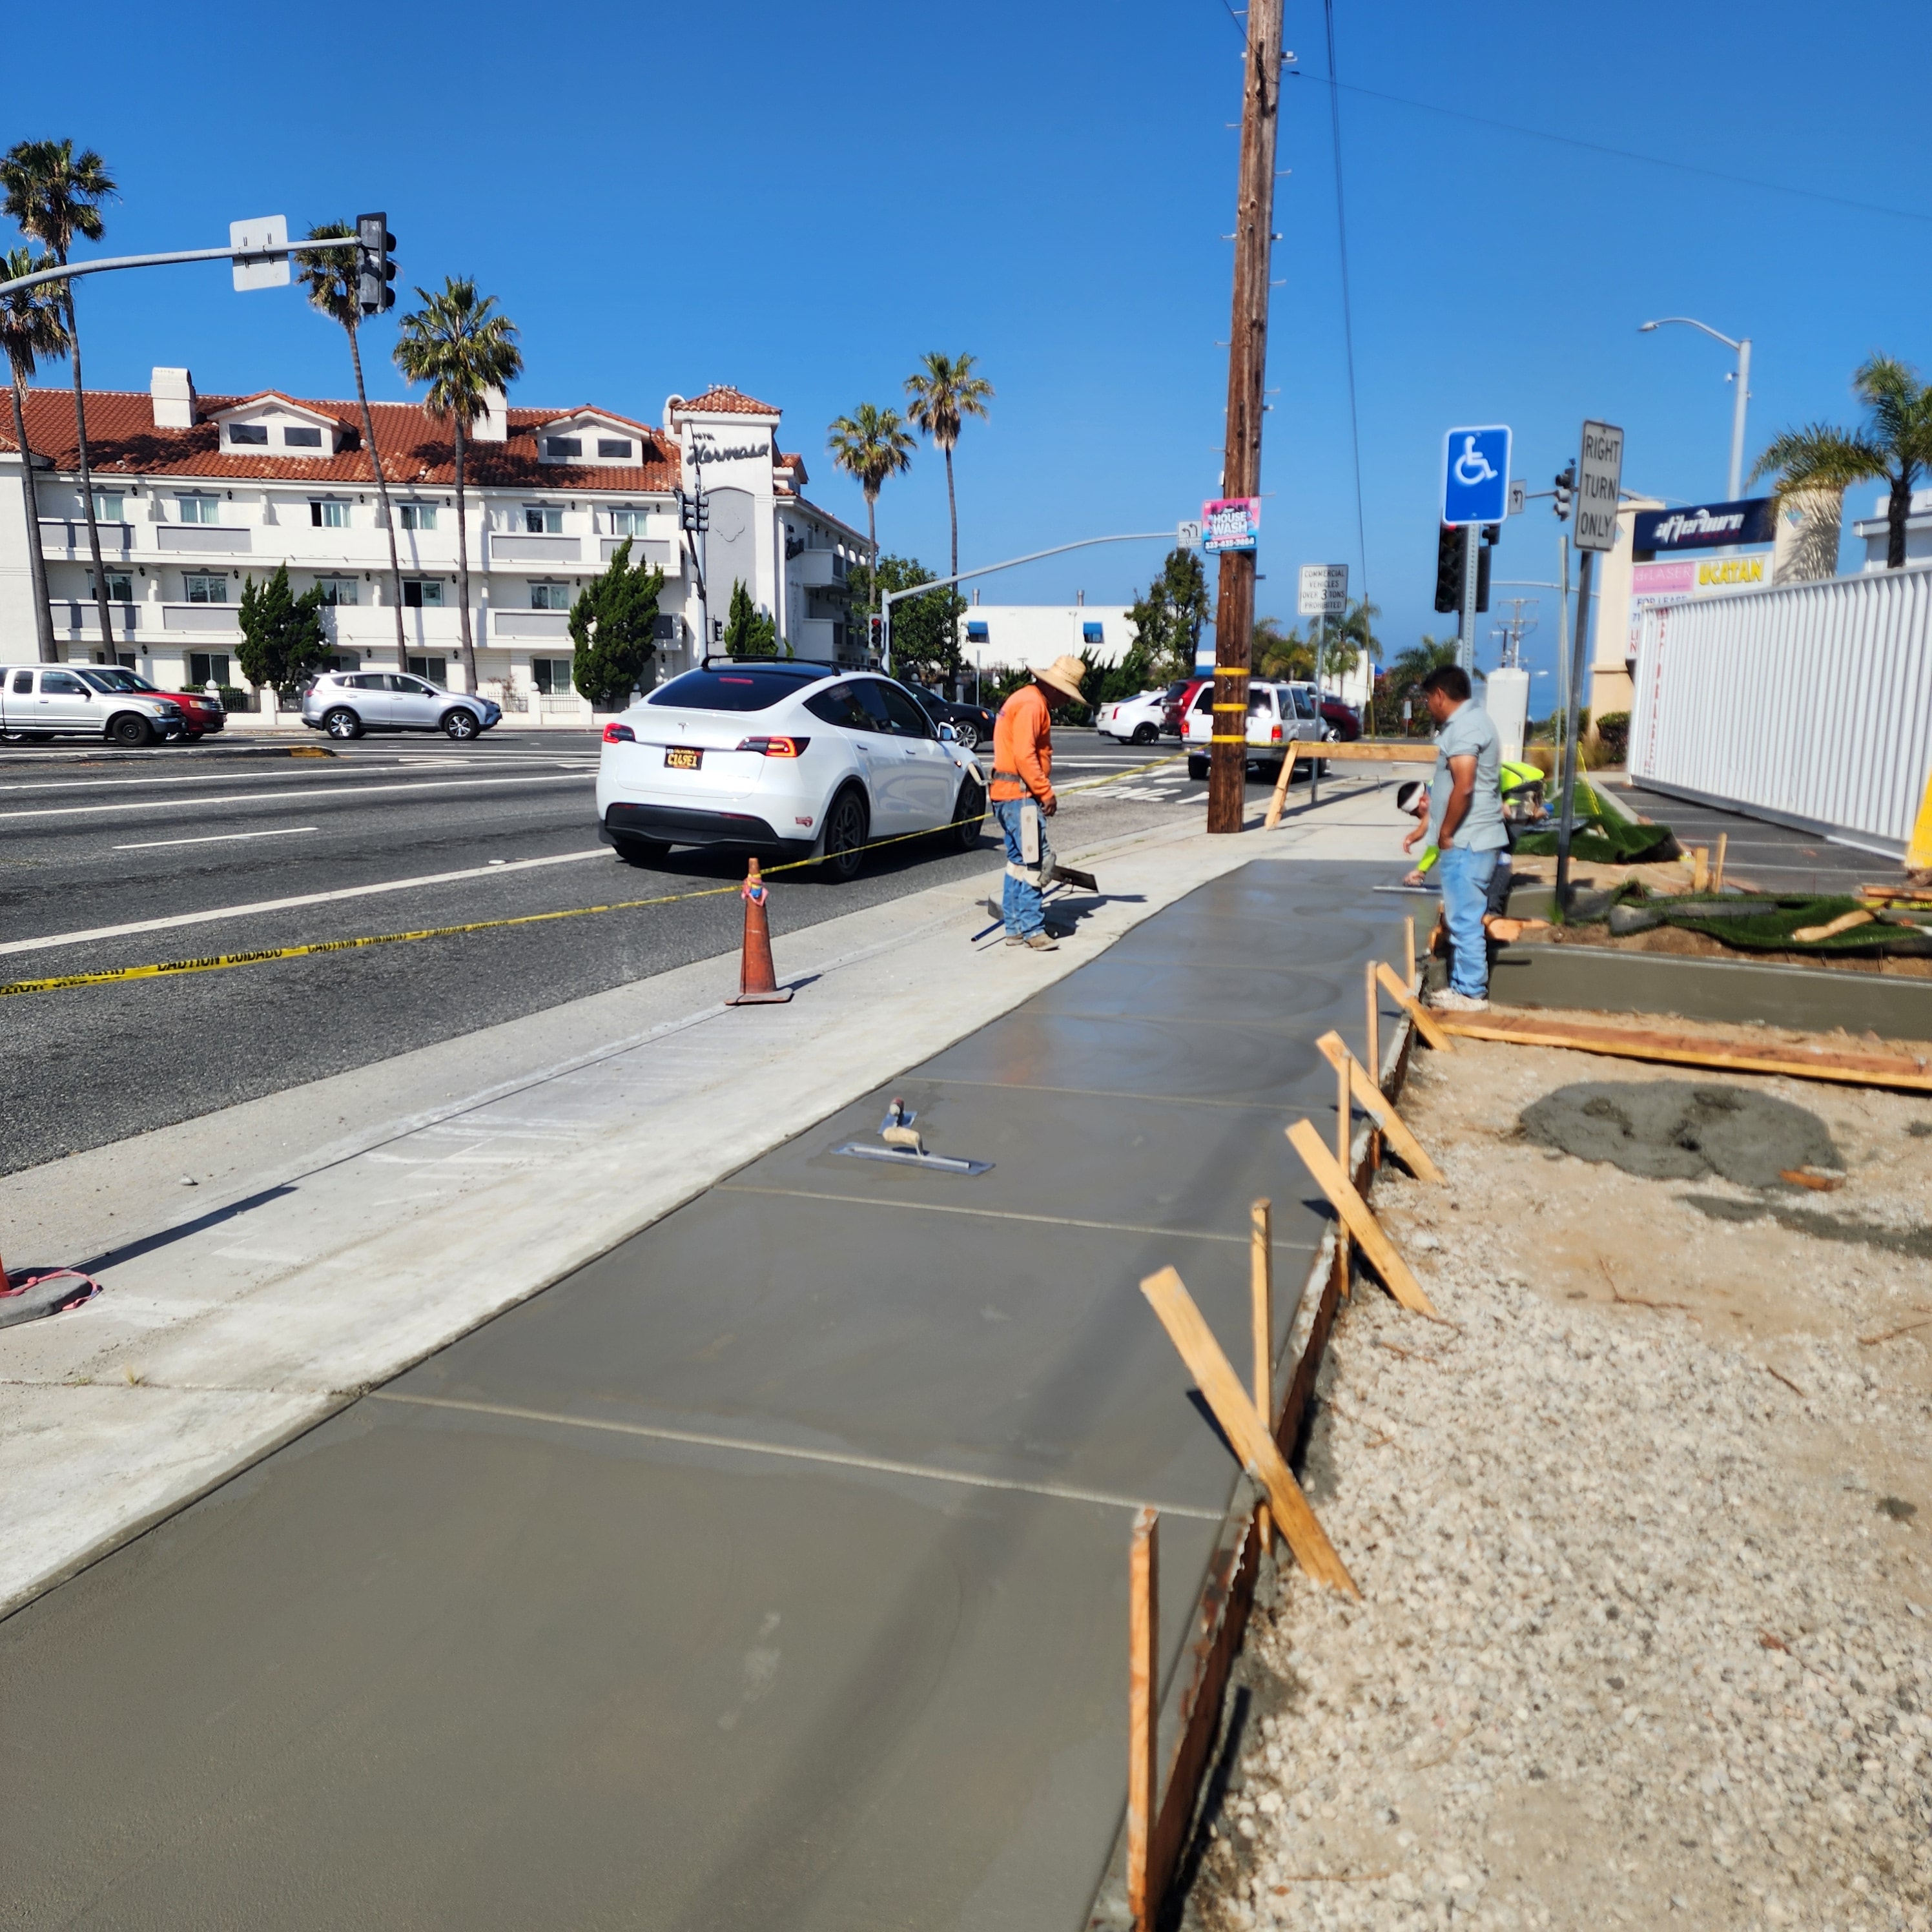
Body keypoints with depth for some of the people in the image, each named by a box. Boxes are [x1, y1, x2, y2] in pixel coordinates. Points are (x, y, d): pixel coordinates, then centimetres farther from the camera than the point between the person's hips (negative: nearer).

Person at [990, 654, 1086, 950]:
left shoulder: (1033, 701, 21)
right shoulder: (1031, 704, -13)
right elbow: (1024, 755, -21)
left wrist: (1042, 791, 14)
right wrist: (1046, 792, -17)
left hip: (1010, 793, 11)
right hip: (1019, 794, -11)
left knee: (1019, 861, 13)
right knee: (1034, 860, -10)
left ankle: (1016, 927, 17)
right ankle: (1032, 929, -8)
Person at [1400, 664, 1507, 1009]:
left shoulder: (1464, 727, -17)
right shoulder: (1466, 721, 17)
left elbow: (1463, 788, -26)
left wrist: (1445, 833, -16)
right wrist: (1426, 827, 23)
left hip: (1467, 843, -11)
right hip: (1468, 840, 11)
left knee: (1465, 920, -3)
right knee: (1462, 918, 16)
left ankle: (1471, 993, 3)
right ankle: (1462, 986, 24)